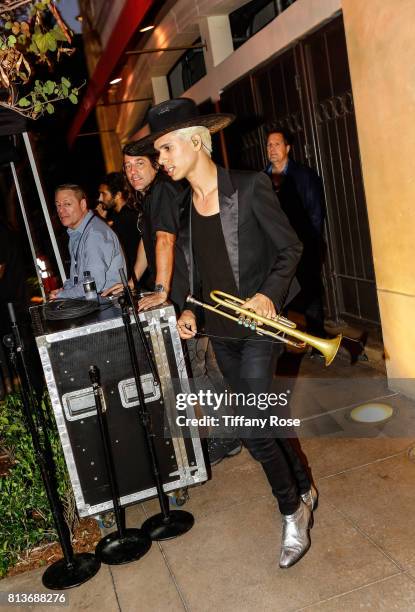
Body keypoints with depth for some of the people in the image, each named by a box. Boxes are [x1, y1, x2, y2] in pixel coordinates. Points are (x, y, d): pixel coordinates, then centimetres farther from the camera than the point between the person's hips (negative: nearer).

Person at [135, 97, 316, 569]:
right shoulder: (179, 204, 6)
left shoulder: (250, 187, -12)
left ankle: (292, 512, 17)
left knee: (252, 429, -9)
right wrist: (187, 309, 1)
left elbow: (290, 248, -8)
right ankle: (301, 490, 38)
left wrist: (268, 293, -22)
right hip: (219, 330, 6)